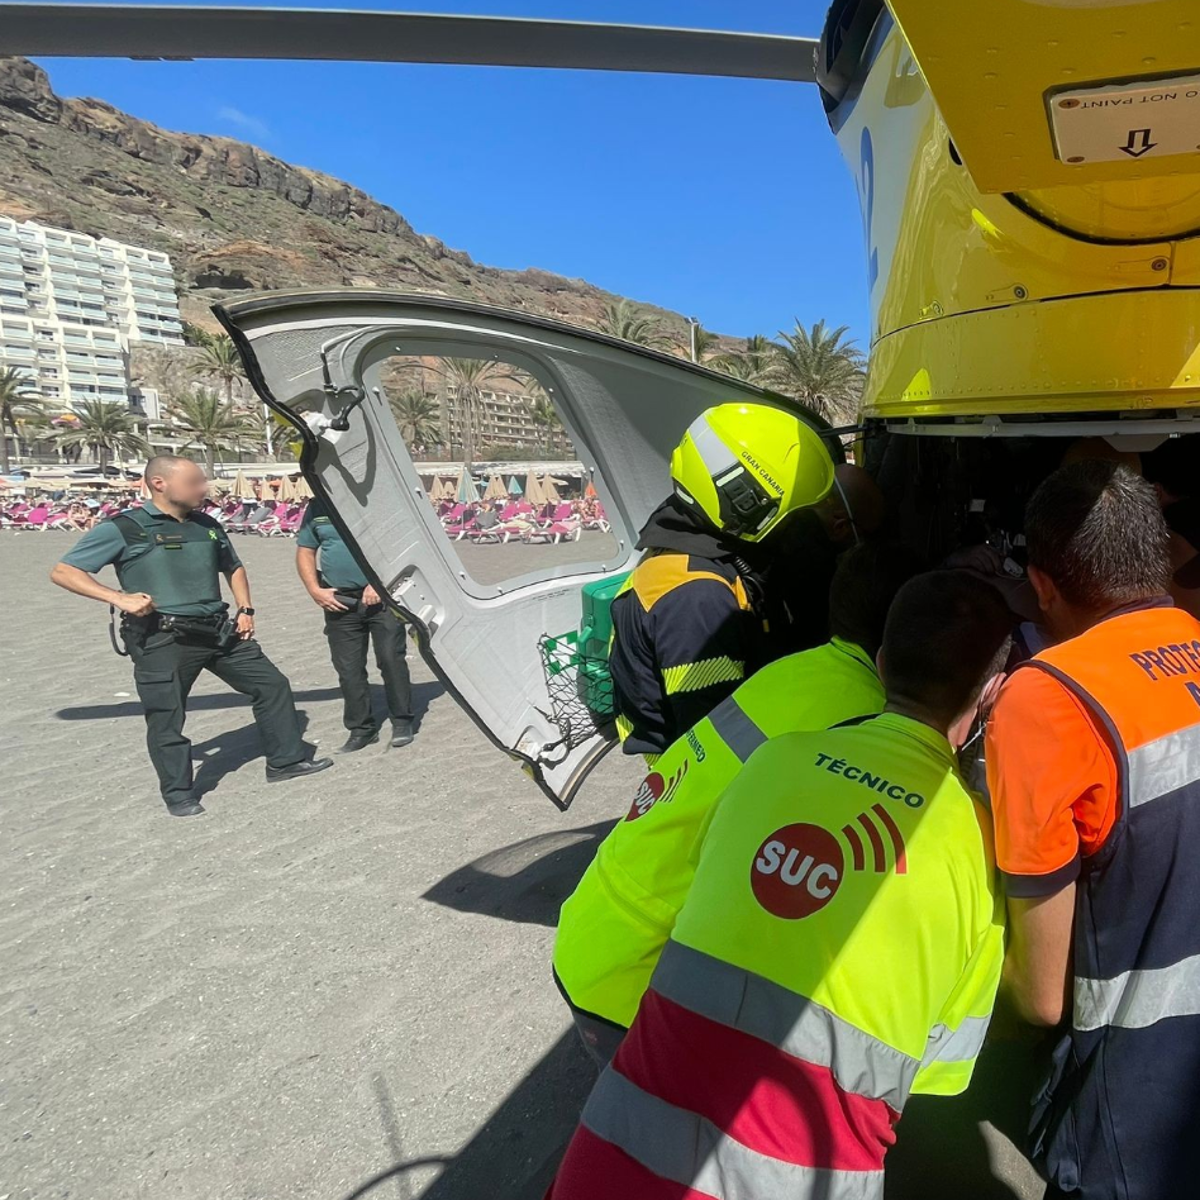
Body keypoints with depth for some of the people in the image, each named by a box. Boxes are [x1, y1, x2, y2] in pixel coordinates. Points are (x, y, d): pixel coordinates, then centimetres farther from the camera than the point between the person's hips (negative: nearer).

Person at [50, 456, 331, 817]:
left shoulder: (208, 526, 11)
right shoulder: (123, 528, -6)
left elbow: (233, 568, 27)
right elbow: (63, 572, -6)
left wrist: (245, 609, 12)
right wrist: (118, 598, -20)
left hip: (219, 630, 6)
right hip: (161, 639, -5)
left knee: (271, 683, 6)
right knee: (166, 718, 2)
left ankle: (286, 761, 18)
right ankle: (179, 794, 20)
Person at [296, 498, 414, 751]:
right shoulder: (317, 508, 9)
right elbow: (305, 552, 14)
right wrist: (315, 590, 0)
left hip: (381, 597, -4)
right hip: (339, 603, 4)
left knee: (391, 659, -6)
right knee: (348, 668, 7)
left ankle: (402, 721, 11)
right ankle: (361, 728, 19)